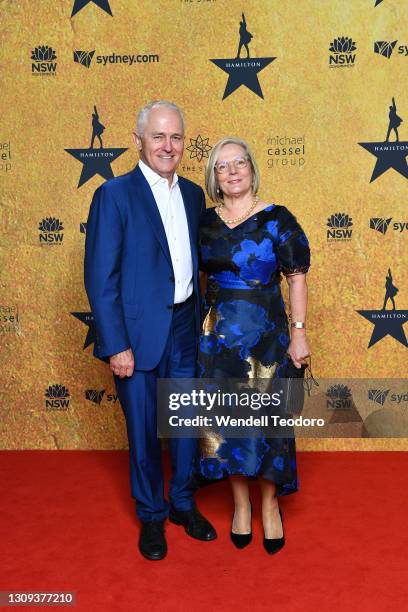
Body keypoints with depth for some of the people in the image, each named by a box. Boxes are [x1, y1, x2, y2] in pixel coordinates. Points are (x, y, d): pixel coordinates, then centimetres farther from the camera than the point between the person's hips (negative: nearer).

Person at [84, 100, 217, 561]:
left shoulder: (192, 194, 8)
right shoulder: (114, 195, -9)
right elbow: (100, 278, -12)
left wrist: (200, 319, 11)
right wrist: (116, 346, -15)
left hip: (185, 329, 5)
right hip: (139, 333, -5)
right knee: (144, 430, 10)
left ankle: (183, 503, 38)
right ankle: (151, 515, 32)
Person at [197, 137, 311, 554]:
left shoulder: (276, 219, -5)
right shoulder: (206, 221, 6)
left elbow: (296, 278, -4)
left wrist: (299, 332, -10)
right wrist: (197, 326, 8)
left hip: (264, 334, -3)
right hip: (217, 334, 3)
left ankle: (269, 504, 25)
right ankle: (240, 503, 27)